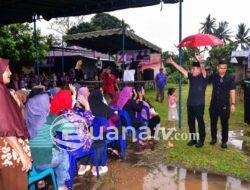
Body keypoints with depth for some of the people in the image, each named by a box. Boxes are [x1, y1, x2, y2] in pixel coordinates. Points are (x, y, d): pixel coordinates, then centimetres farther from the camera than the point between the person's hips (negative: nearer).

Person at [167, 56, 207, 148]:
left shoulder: (203, 77, -7)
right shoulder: (191, 76, 8)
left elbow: (203, 69, -27)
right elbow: (181, 69, 7)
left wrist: (200, 62, -47)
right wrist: (172, 62, 1)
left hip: (199, 105, -6)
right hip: (190, 104, 6)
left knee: (200, 122, 4)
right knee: (190, 122, 13)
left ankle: (201, 140, 16)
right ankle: (193, 139, 26)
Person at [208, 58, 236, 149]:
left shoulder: (230, 78, -6)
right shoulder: (213, 76, -1)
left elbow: (232, 92, -3)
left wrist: (233, 104, -7)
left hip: (225, 105, -2)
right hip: (214, 104, 2)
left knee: (224, 124, 7)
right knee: (213, 122, 13)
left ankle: (224, 141, 21)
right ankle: (214, 138, 31)